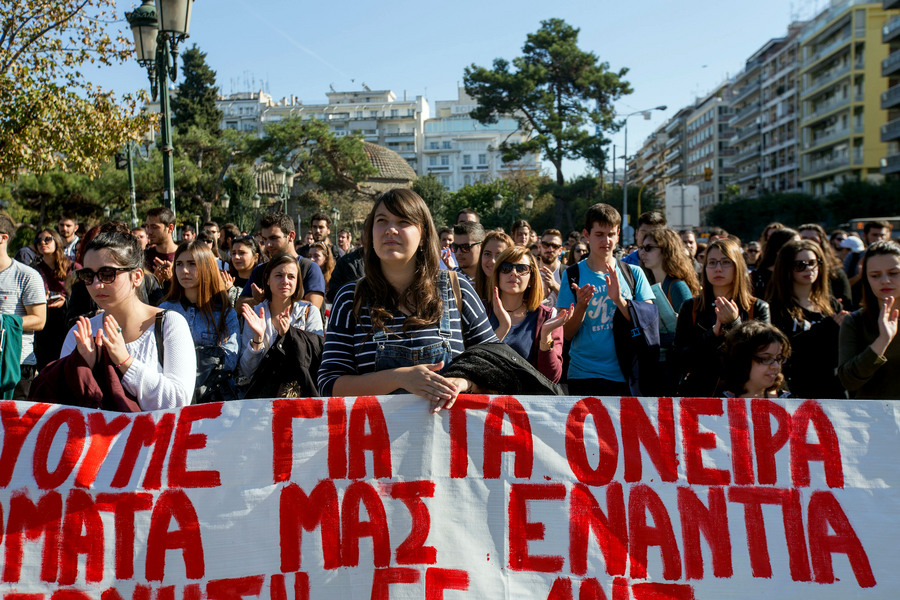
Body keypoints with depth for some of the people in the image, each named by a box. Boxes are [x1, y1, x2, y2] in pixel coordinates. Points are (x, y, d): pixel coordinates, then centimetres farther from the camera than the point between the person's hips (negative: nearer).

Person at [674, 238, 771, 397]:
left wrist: (734, 324, -14)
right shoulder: (690, 308, 5)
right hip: (697, 390, 0)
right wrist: (713, 334, -13)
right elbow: (679, 363, -2)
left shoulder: (758, 308, 4)